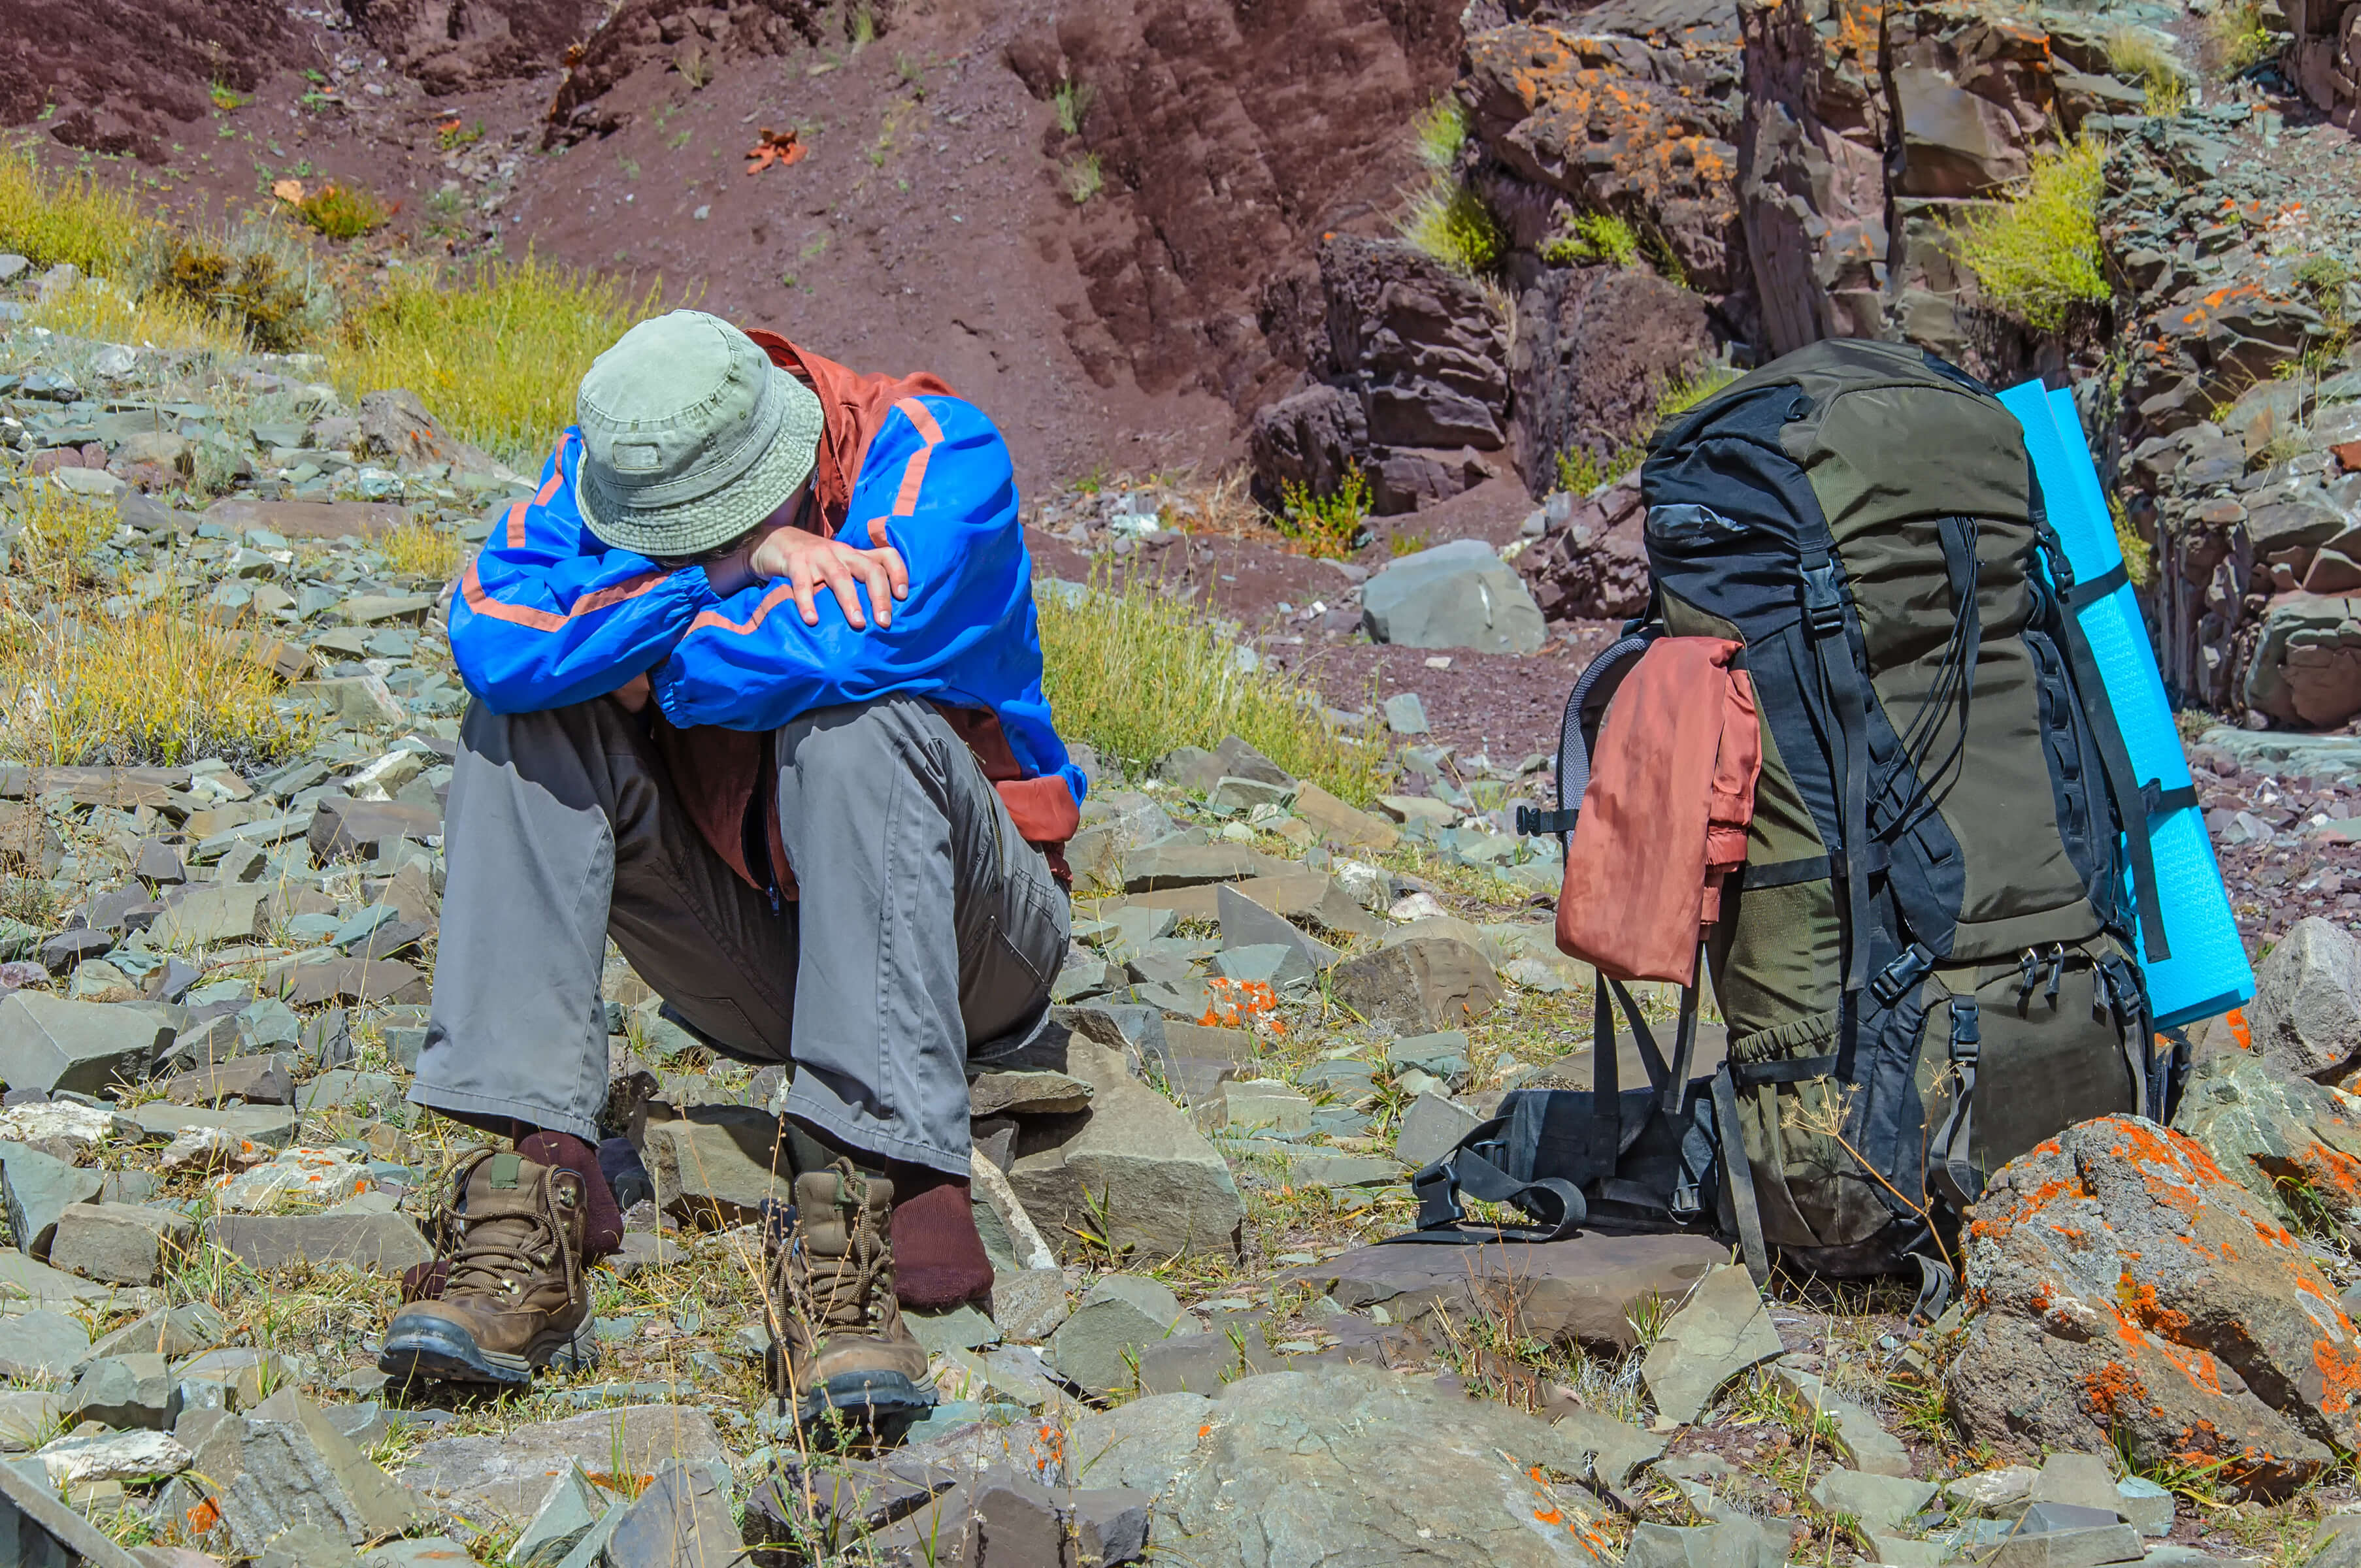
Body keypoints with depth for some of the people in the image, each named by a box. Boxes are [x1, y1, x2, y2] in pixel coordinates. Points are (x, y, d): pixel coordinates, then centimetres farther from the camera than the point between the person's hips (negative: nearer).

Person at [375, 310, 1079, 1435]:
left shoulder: (932, 452, -19)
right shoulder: (614, 467, -8)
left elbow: (856, 643, -37)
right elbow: (493, 639, -26)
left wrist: (650, 667, -21)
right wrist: (733, 566, -32)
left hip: (955, 940, -4)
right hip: (748, 953, 4)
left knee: (850, 720, -34)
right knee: (525, 715, -17)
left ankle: (849, 1238, -41)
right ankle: (532, 1200, -28)